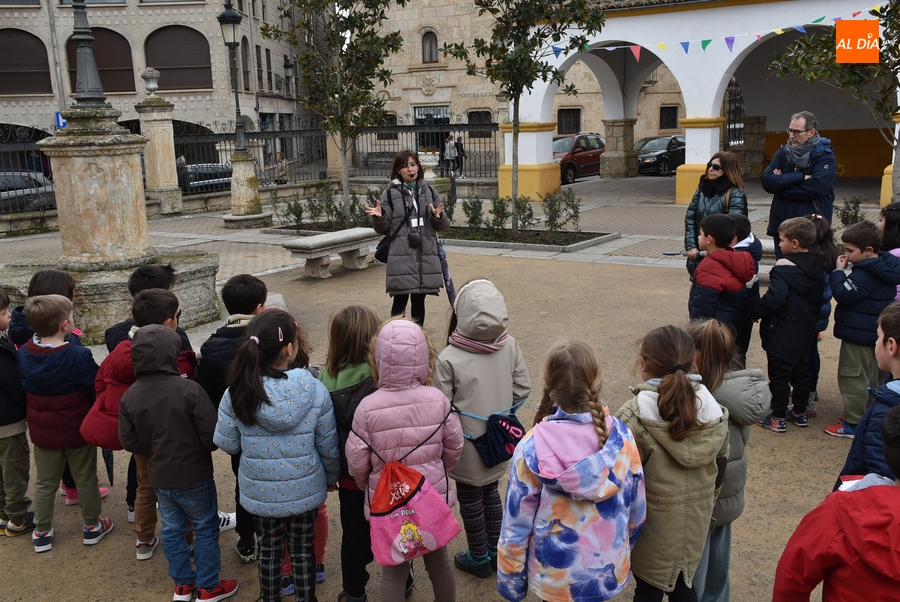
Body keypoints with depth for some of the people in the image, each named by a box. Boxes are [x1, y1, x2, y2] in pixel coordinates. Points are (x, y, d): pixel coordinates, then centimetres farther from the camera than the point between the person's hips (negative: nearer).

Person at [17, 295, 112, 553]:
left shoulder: (24, 354, -9)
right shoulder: (79, 355, -27)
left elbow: (22, 389, 6)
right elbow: (98, 390, -16)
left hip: (42, 432, 4)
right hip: (78, 430, -4)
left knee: (45, 483, 19)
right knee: (86, 480, 14)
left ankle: (42, 533, 30)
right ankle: (92, 527, 29)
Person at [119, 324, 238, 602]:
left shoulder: (130, 396, -8)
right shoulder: (189, 389, -23)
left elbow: (129, 441, -2)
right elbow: (211, 435, -20)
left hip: (159, 478, 5)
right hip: (194, 477, -4)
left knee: (172, 530, 20)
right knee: (205, 529, 12)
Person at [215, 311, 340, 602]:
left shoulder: (237, 392, -19)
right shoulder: (314, 389, -20)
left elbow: (226, 442, -8)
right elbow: (328, 444, -10)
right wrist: (332, 476, 9)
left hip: (260, 490, 1)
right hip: (304, 489, -1)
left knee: (269, 548, 23)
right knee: (302, 548, 20)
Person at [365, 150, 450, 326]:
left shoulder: (429, 192, 10)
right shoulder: (390, 194, 2)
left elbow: (443, 226, 11)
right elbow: (383, 229, 3)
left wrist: (439, 216, -11)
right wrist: (378, 217, -17)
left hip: (426, 257, 3)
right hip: (401, 258, -3)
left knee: (419, 300, 11)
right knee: (400, 301, -2)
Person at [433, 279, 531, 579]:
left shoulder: (448, 359, -26)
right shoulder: (510, 346, -14)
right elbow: (522, 390, -4)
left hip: (467, 447, -4)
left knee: (469, 500, 17)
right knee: (491, 492, 25)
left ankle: (479, 558, 34)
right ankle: (496, 551, 41)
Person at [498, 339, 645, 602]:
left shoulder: (532, 449, -23)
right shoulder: (621, 437, -16)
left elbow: (516, 525, -14)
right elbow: (637, 509, -2)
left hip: (556, 577, -2)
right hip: (610, 570, 2)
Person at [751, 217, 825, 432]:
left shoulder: (784, 268, -22)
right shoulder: (818, 267, 4)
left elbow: (774, 298, -28)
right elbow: (821, 298, 13)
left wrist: (754, 312, -14)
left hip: (782, 333, -8)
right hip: (807, 333, 8)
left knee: (779, 376, 2)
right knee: (802, 373, 18)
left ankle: (778, 418, 8)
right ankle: (800, 413, 29)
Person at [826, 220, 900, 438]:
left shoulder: (864, 276, -25)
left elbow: (842, 295, -23)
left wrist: (838, 271, -16)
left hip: (857, 335, -10)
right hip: (875, 333, 10)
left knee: (853, 379, 0)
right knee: (871, 378, 20)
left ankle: (853, 424, 6)